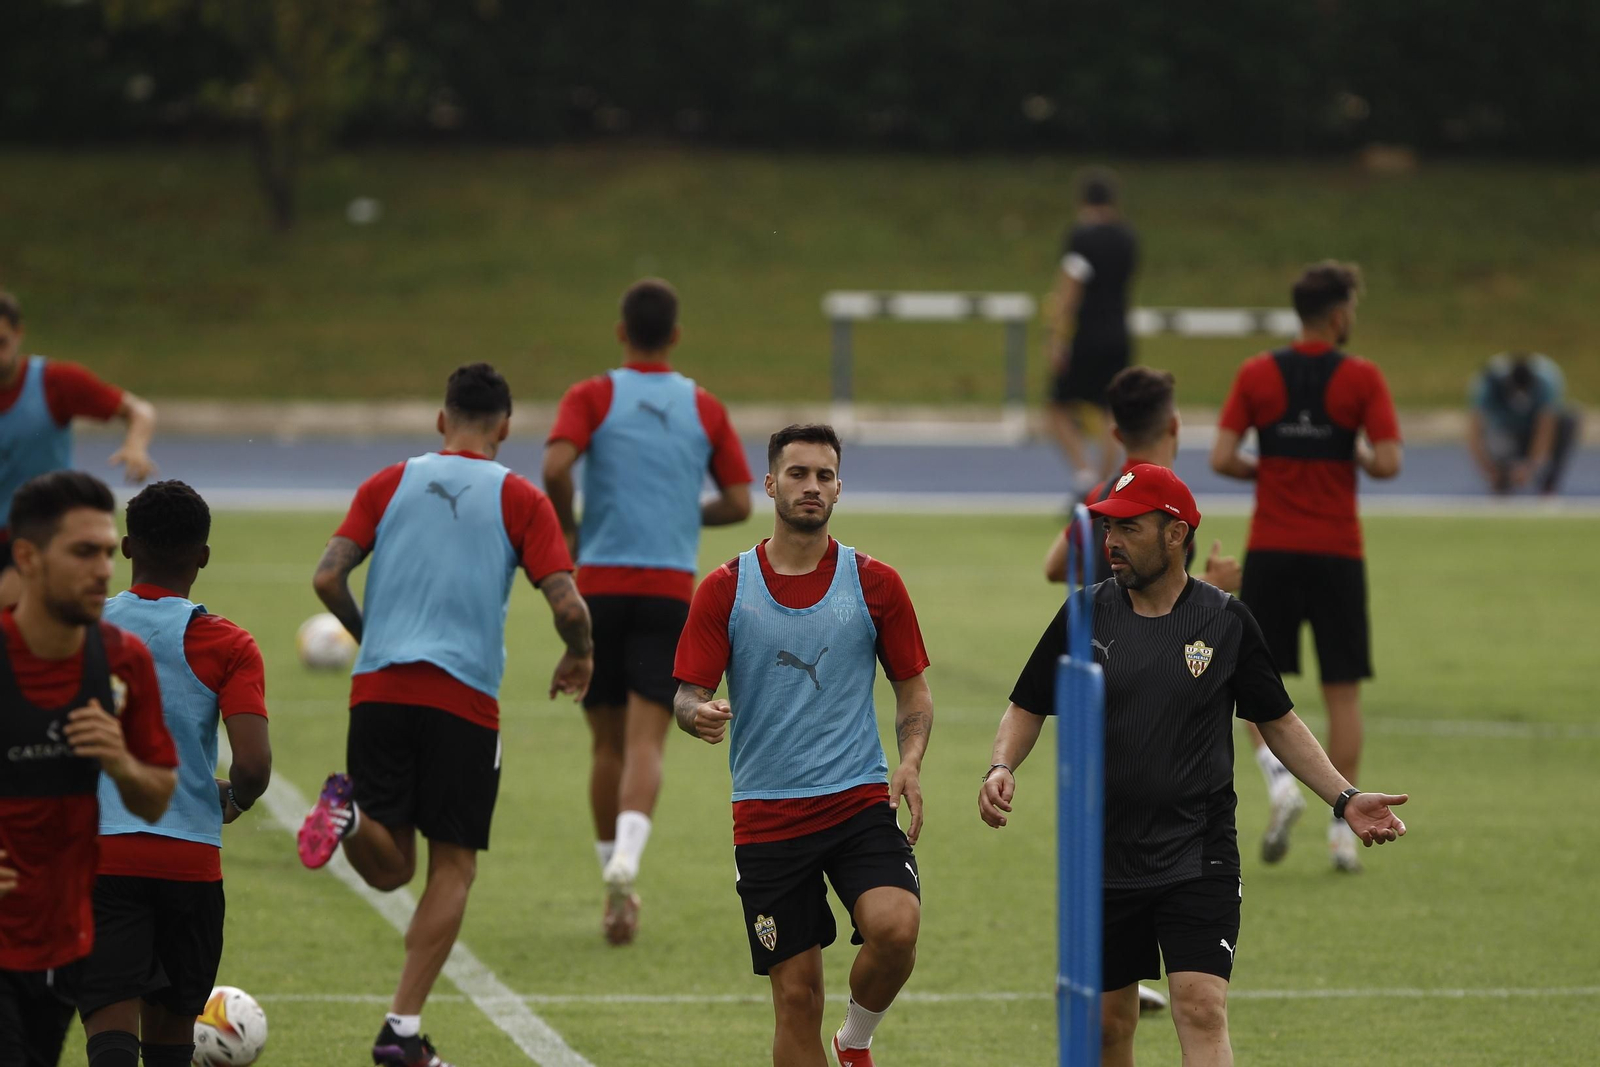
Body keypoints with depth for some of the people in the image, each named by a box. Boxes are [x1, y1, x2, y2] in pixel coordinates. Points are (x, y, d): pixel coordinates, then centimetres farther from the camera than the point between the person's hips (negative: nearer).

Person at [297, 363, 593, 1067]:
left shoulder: (390, 483, 11)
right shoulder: (520, 500, 4)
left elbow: (328, 577, 2)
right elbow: (568, 605, -6)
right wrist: (579, 657, 15)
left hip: (377, 688, 3)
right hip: (463, 697, -3)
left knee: (389, 869, 10)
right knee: (452, 867, 7)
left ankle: (349, 810, -24)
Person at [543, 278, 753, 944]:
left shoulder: (593, 398, 1)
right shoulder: (705, 410, 7)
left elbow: (555, 465, -16)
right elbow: (738, 504, 6)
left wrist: (565, 532, 1)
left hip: (599, 585, 0)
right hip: (672, 589, 0)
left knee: (608, 745, 12)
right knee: (645, 743, -8)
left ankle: (615, 881, 16)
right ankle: (625, 862, -32)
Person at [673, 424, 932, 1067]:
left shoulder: (875, 584, 5)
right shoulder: (724, 590, 3)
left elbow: (913, 688, 12)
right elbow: (687, 694, 2)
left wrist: (910, 761, -7)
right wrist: (698, 714, -22)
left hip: (861, 800, 0)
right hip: (767, 815, 0)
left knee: (895, 928, -25)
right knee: (796, 995, -1)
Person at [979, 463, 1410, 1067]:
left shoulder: (1226, 621, -1)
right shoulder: (1086, 615, 1)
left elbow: (1279, 723, 9)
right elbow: (1028, 709, 10)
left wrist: (1344, 799, -1)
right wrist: (1002, 768, -10)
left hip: (1198, 858, -2)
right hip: (1106, 858, 2)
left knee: (1202, 1011, -16)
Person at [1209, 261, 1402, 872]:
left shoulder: (1256, 375, 0)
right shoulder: (1361, 378, -5)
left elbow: (1221, 459, -6)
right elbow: (1388, 463, -13)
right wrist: (1359, 456, 8)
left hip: (1271, 552, 1)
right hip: (1338, 552, -1)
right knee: (1343, 691, 6)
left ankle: (1280, 783, -14)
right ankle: (1343, 831, 5)